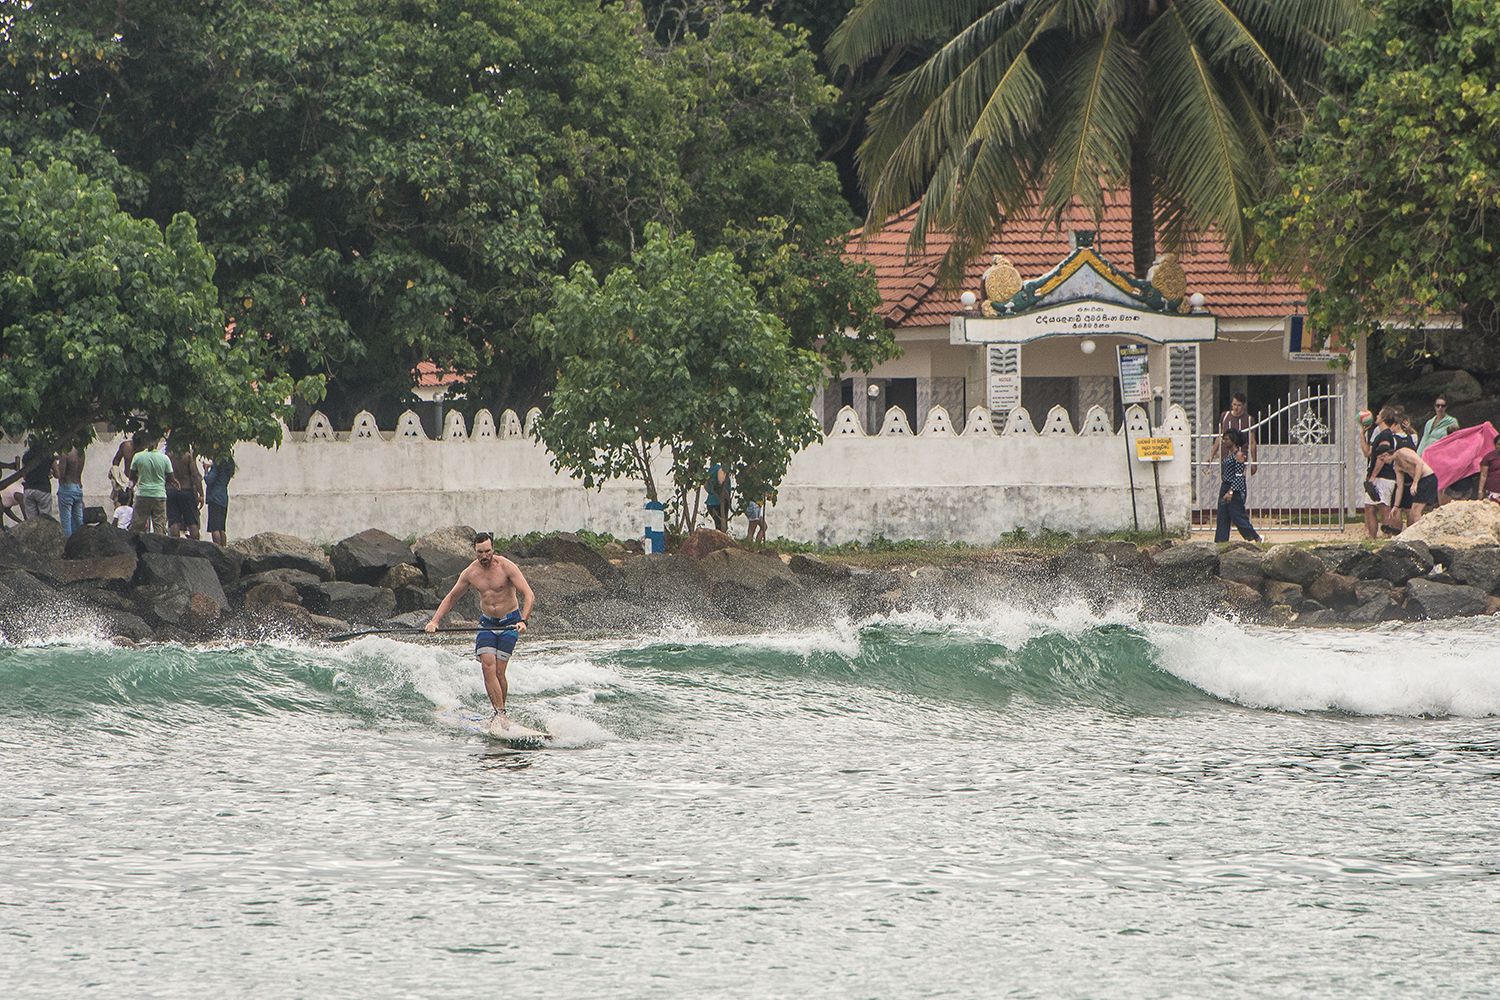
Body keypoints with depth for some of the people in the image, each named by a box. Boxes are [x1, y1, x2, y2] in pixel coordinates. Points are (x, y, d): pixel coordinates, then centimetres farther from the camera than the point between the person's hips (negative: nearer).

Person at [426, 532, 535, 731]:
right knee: (487, 666, -16)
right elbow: (451, 597, 10)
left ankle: (500, 713, 8)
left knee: (498, 671, -10)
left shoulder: (506, 567, -16)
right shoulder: (470, 573, -3)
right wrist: (435, 621, -1)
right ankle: (500, 714, -17)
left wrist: (522, 621, -37)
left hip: (509, 623, -4)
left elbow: (528, 595, -22)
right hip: (487, 623, 4)